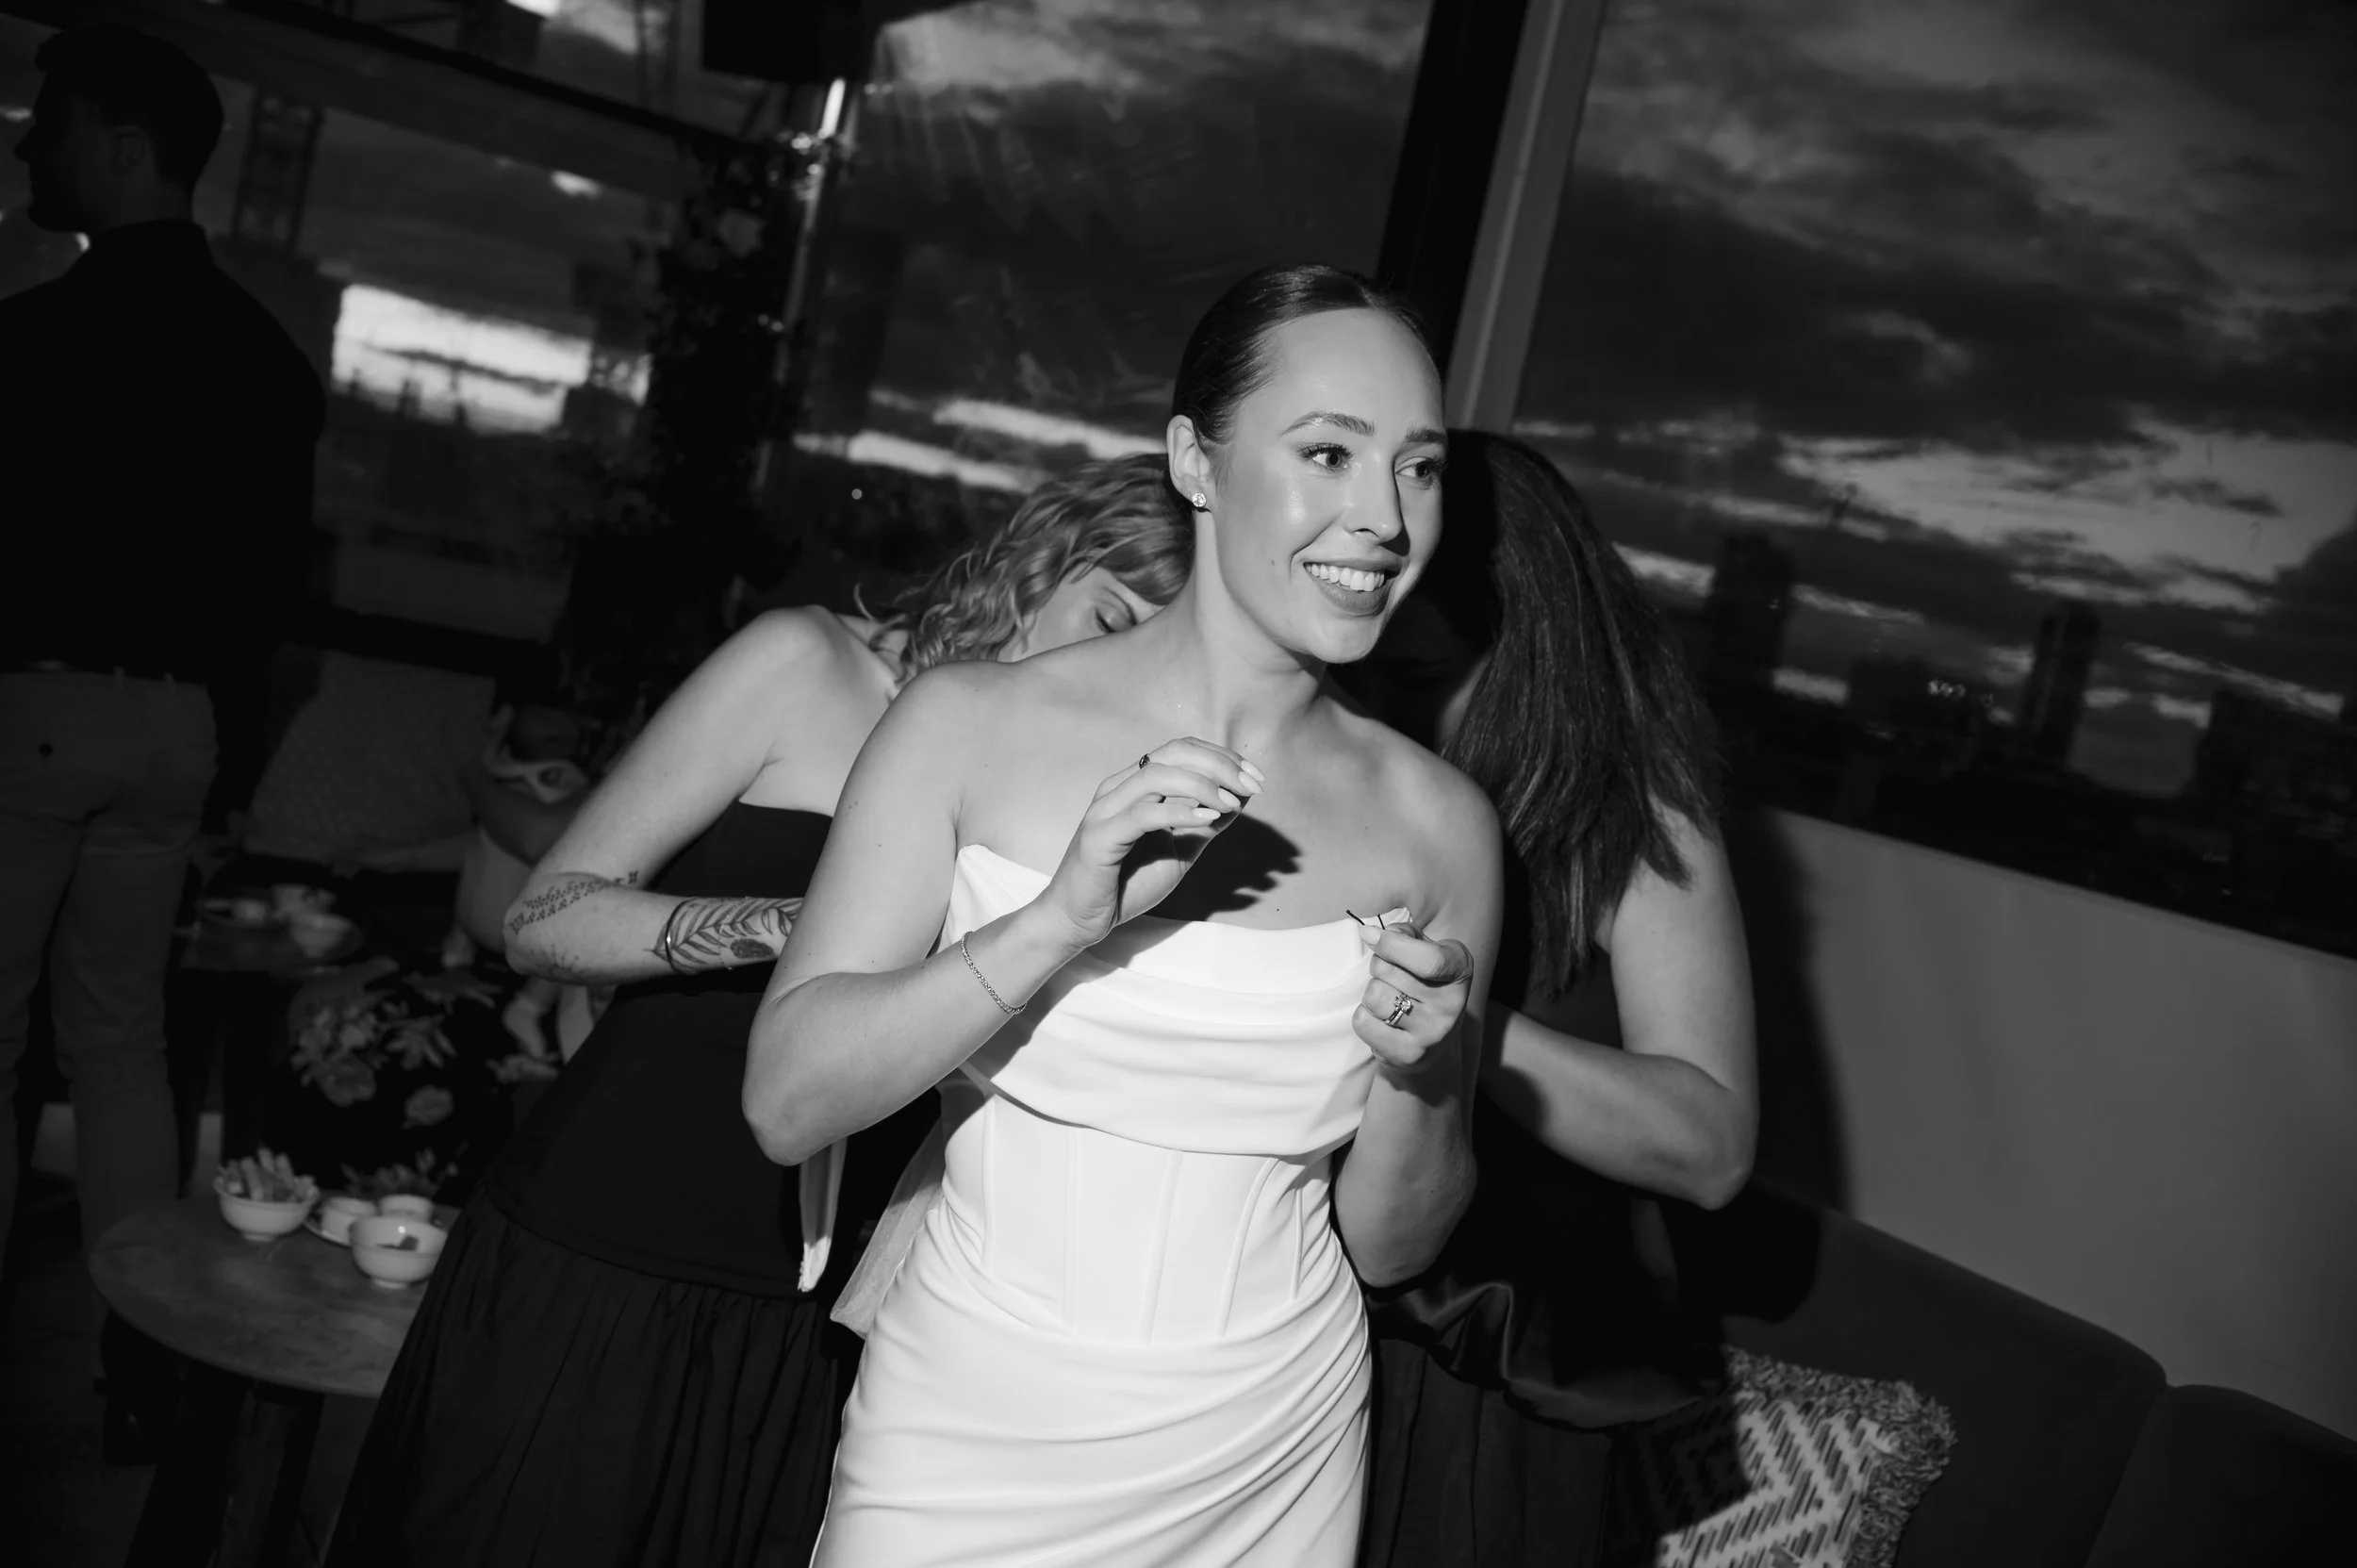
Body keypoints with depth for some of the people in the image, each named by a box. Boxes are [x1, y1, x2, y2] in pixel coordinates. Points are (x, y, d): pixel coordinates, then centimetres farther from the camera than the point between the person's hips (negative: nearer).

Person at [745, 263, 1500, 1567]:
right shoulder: (970, 725, -10)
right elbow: (786, 1103, -14)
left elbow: (1389, 1249, 2)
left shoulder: (1438, 820, -6)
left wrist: (1417, 1079, -18)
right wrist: (1058, 922, -25)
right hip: (967, 1453, -1)